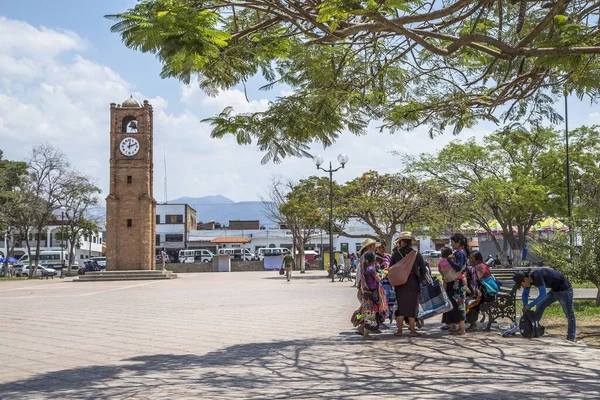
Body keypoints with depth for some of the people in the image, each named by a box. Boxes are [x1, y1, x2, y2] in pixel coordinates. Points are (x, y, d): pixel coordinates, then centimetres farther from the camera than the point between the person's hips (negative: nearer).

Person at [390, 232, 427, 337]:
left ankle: (399, 330, 6)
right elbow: (423, 270, 1)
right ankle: (412, 330, 5)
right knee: (412, 306, 6)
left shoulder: (396, 254, -1)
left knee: (400, 306, 7)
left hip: (399, 284, 0)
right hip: (413, 284, 0)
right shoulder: (417, 254, -1)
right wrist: (420, 280, 14)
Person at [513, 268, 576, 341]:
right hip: (554, 290, 9)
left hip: (564, 290, -9)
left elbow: (543, 295, -32)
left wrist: (530, 305, -26)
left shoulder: (537, 276, -31)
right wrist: (525, 307, -6)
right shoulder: (529, 279, -5)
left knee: (569, 315, -4)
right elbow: (525, 294, 8)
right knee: (540, 306, 9)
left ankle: (570, 339, -3)